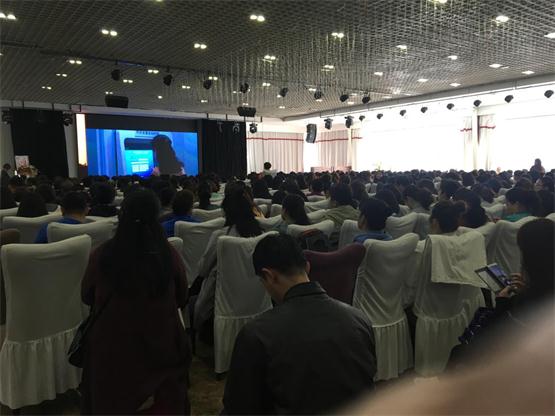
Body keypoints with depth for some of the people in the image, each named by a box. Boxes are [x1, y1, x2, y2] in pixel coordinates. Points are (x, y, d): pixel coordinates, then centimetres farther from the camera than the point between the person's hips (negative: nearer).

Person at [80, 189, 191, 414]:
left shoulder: (101, 255, -18)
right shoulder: (170, 255, -19)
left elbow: (86, 296, 2)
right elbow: (181, 300, -1)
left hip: (111, 347, 0)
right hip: (160, 345, 0)